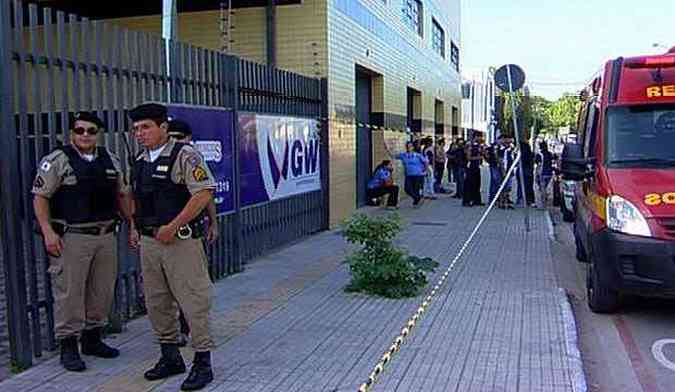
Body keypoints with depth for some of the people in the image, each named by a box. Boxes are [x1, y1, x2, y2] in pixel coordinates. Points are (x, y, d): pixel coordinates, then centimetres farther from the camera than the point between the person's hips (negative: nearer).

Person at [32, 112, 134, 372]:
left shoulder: (111, 160, 11)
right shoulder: (57, 160, -4)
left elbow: (122, 195, 18)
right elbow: (40, 197, -6)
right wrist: (48, 231, -15)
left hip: (106, 235, 6)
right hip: (71, 236, -5)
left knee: (102, 291, 12)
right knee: (69, 292, -2)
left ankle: (93, 339, 27)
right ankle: (68, 346, 9)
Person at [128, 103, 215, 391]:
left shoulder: (184, 155, -11)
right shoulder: (140, 160, 14)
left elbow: (204, 193, -19)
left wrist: (172, 227, -19)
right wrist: (136, 228, 13)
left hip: (180, 239, -8)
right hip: (149, 241, 8)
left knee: (192, 300, -3)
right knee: (156, 302, 14)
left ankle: (202, 362, 8)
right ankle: (170, 357, 28)